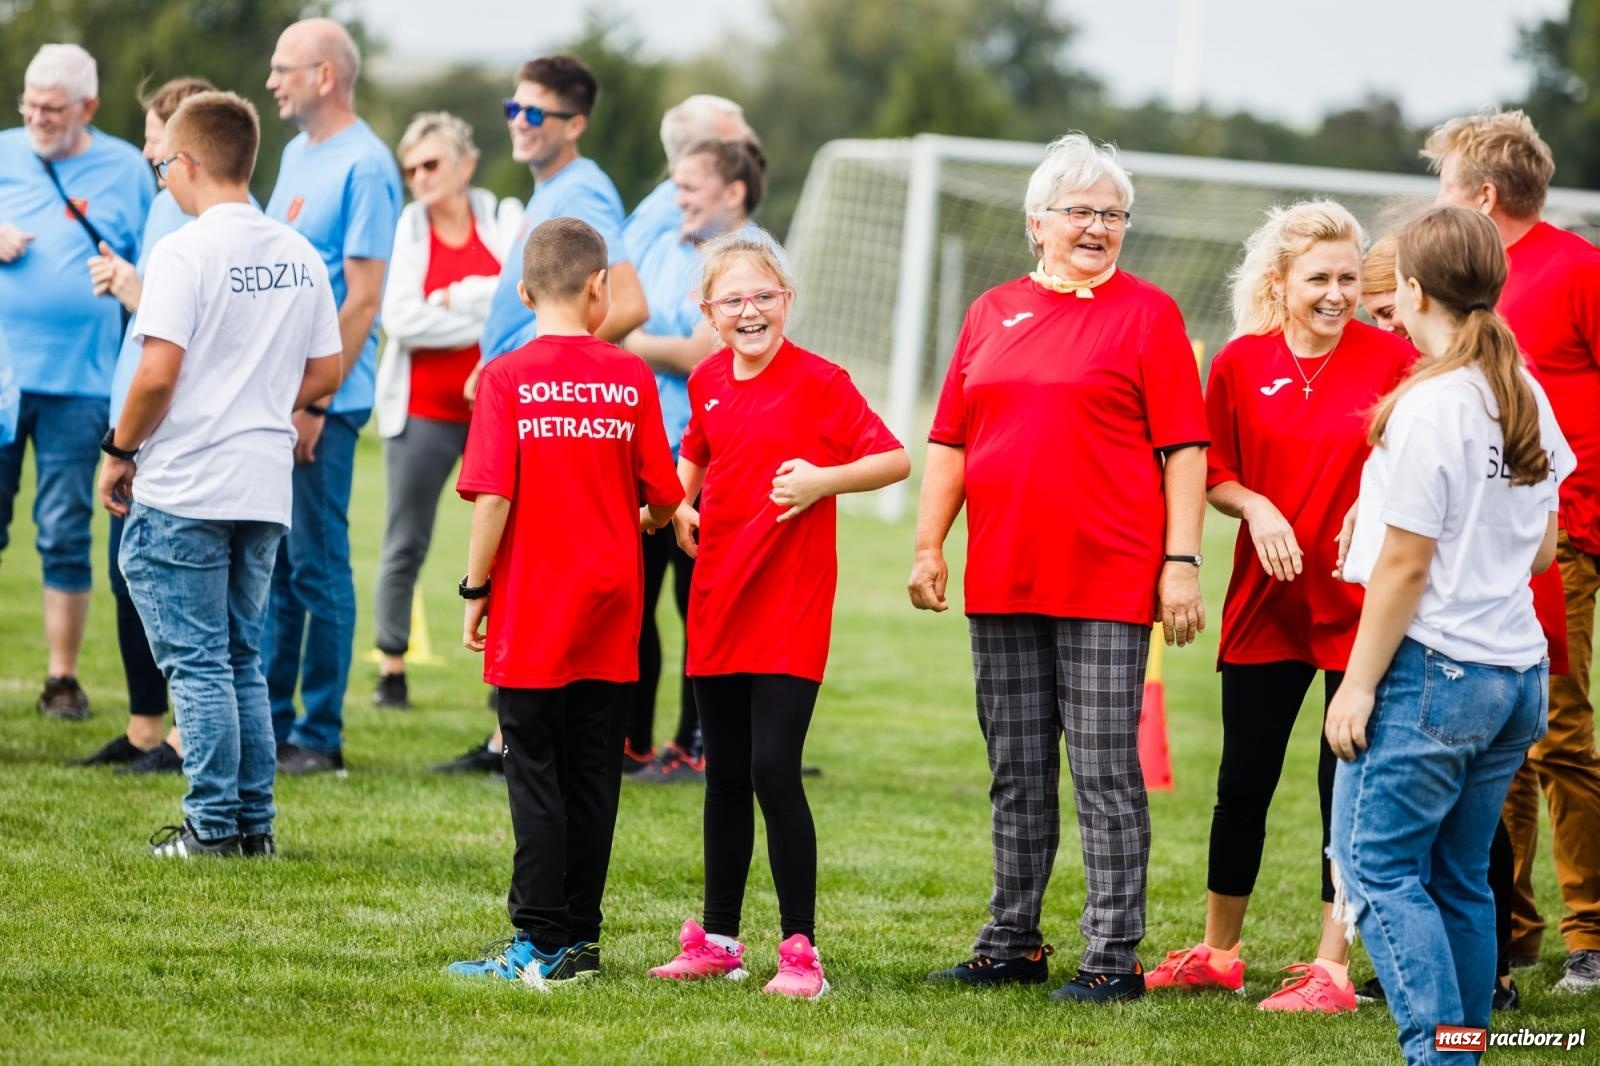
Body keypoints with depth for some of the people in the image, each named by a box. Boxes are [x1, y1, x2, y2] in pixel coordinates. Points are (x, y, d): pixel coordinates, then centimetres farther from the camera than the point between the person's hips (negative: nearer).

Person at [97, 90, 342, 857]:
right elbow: (323, 374, 11)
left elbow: (158, 371, -20)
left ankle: (213, 824, -1)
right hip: (265, 485, 7)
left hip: (184, 489, -7)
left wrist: (119, 451, -6)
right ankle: (253, 821, 15)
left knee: (197, 661, -1)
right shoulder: (300, 256, 7)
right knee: (243, 659, 15)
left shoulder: (185, 253, -14)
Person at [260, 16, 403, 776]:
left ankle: (320, 736, 3)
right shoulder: (296, 155, 15)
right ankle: (269, 720, 16)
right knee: (271, 562, 10)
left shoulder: (363, 167, -12)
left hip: (323, 398, -8)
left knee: (316, 564, -3)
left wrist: (315, 400, -17)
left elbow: (363, 299, -15)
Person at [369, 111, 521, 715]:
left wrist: (457, 298, -13)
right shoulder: (406, 229, 0)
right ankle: (391, 672, 9)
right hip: (423, 410, -1)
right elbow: (401, 320, -11)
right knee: (405, 546, 2)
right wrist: (486, 320, -10)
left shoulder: (504, 221, 4)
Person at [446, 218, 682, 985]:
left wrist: (475, 589, -3)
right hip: (609, 606, 3)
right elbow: (664, 496, 1)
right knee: (593, 771, 9)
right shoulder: (630, 378, -2)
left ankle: (543, 943, -2)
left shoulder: (507, 379, -9)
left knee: (536, 772, 1)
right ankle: (580, 937, 14)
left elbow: (493, 497, -14)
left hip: (531, 609, -3)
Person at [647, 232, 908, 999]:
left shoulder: (818, 382, -10)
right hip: (717, 602, 6)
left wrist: (824, 480, -24)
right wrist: (679, 505, 10)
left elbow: (896, 460, -10)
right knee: (724, 776, 12)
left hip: (790, 606, -6)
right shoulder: (708, 382, 8)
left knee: (773, 770, -12)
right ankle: (717, 940, 21)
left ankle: (800, 950, -5)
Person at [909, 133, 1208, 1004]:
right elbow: (951, 439, 15)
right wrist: (929, 546, 8)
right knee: (1016, 773, 11)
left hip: (1106, 583, -5)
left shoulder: (1146, 313, 0)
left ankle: (1113, 956, 0)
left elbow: (1183, 449, -4)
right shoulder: (992, 312, 13)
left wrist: (1181, 561, -10)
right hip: (1002, 582, 5)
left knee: (1106, 774, -4)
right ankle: (1012, 943, 20)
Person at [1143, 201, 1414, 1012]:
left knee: (1348, 784, 0)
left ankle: (1333, 968, 9)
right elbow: (1211, 474, 8)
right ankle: (1218, 952, 25)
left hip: (1359, 604, -3)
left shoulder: (1392, 361, -6)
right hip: (1266, 601, 3)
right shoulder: (1243, 363, 1)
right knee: (1244, 778, 10)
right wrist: (1255, 506, -10)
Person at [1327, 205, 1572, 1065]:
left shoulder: (1428, 406, -15)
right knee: (1459, 880, 14)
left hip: (1433, 669, -8)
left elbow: (1404, 566, -15)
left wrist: (1359, 684, -10)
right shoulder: (1527, 400, 9)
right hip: (1518, 667, 8)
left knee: (1377, 866, -4)